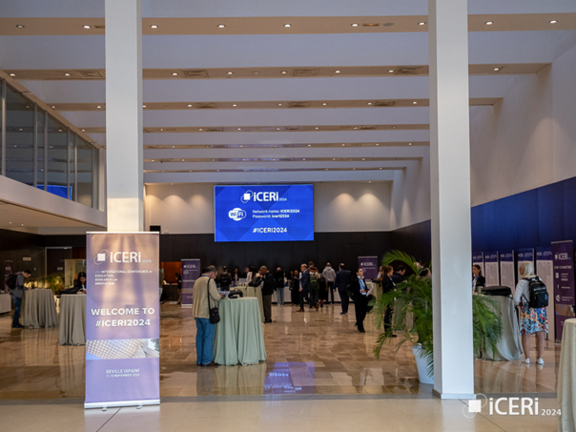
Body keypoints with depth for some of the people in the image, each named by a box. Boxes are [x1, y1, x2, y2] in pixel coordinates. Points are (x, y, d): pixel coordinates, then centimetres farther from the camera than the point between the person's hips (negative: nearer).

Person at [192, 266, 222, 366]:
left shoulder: (197, 281, 12)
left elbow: (194, 295, 18)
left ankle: (199, 360, 17)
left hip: (197, 313, 7)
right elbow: (216, 296, -15)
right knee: (208, 337, 0)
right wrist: (220, 296, 4)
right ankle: (206, 360, 3)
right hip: (207, 313, -7)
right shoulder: (210, 281, -12)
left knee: (199, 336, 12)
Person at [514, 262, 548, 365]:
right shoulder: (539, 280, 5)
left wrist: (520, 304, 7)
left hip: (528, 310, -4)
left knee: (526, 335, 6)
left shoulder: (522, 282, -10)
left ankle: (527, 358, 10)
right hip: (540, 309, 4)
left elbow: (516, 298, -12)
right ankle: (540, 358, 12)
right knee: (540, 335, 8)